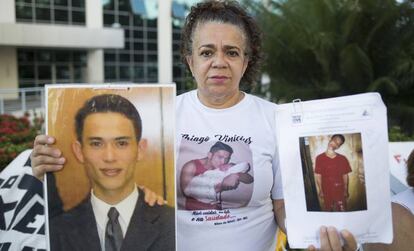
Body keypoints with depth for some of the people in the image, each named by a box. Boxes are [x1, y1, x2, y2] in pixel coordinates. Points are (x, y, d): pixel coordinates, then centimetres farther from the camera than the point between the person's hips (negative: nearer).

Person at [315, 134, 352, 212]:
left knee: (341, 210, 7)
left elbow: (345, 175, 4)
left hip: (340, 190, 1)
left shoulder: (343, 159, -1)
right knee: (328, 210, 9)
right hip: (327, 191, -1)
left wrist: (346, 190, 2)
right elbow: (318, 176, -2)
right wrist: (320, 191, -2)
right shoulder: (319, 158, -6)